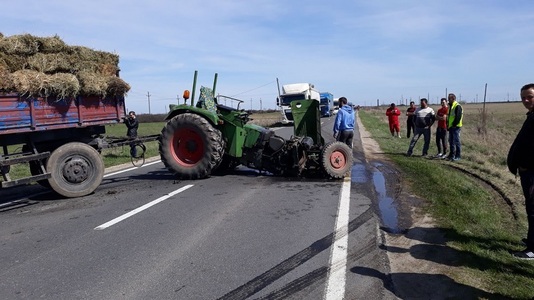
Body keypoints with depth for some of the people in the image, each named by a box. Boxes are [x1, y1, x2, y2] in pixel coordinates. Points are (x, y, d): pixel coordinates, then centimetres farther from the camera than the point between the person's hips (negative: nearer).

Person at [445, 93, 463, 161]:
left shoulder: (457, 106, -12)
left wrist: (454, 124, -19)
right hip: (451, 127, 10)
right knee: (451, 141, 12)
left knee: (456, 141, -5)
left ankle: (458, 155, 0)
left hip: (455, 127, -10)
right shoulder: (451, 106, 18)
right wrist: (448, 125, 15)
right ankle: (452, 155, 20)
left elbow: (458, 117, -19)